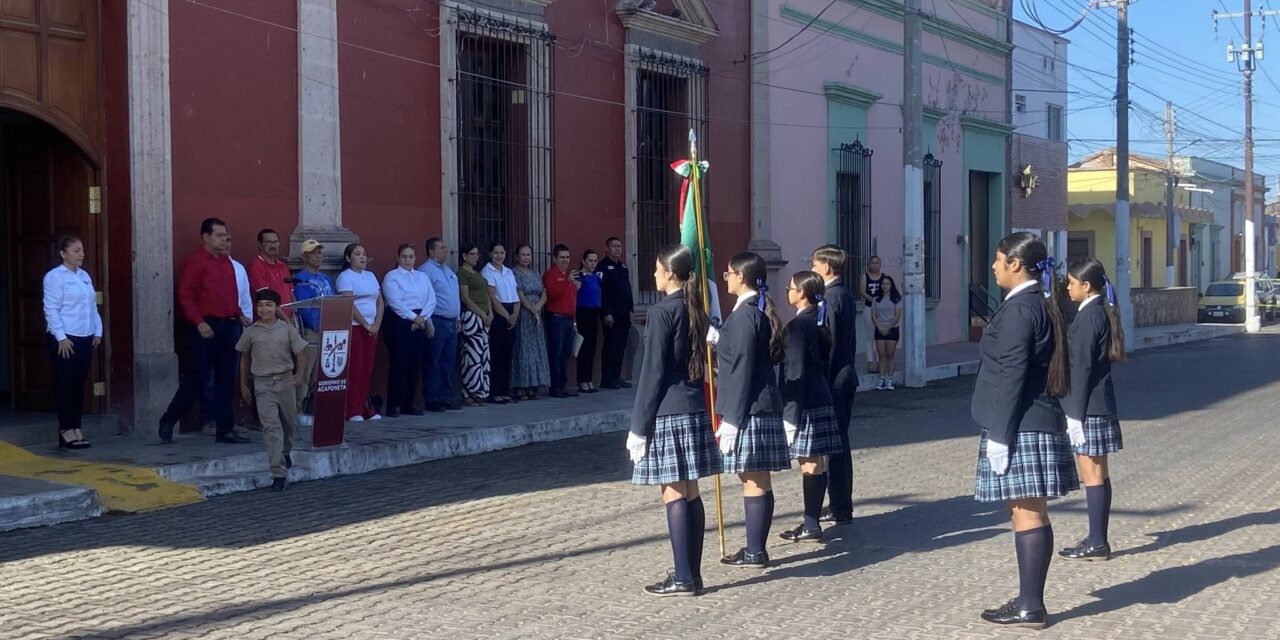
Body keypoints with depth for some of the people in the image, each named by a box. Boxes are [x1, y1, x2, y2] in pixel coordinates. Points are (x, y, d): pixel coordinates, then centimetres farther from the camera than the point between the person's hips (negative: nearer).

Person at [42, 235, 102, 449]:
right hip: (64, 339, -7)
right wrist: (61, 338, -16)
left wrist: (97, 331, 10)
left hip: (85, 339, 7)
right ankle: (66, 431, 3)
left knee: (79, 384, 9)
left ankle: (76, 428, 15)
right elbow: (51, 310, -12)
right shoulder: (54, 277, -7)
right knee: (64, 385, -2)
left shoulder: (84, 276, 15)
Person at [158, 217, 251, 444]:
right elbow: (185, 296, -11)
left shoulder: (226, 261, 16)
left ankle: (224, 430, 10)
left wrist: (239, 315, 9)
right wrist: (199, 323, -18)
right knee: (195, 378, -4)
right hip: (206, 327, -7)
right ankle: (167, 422, 9)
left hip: (229, 326, 7)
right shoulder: (195, 261, -5)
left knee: (226, 380, 6)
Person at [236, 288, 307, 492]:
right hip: (263, 384, -1)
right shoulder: (251, 332, 1)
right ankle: (279, 473, -11)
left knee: (289, 422, 16)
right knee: (271, 426, -10)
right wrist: (243, 385, 12)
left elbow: (299, 353, 4)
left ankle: (285, 452, 48)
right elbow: (244, 358, 10)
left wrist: (299, 374, -10)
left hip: (285, 381, 1)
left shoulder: (287, 329, -1)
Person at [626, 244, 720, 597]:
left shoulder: (661, 313, -12)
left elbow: (652, 373, -13)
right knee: (690, 492, 10)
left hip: (668, 413, -8)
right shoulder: (697, 312, 11)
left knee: (674, 494, -5)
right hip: (695, 409, 8)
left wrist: (639, 426, -9)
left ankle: (684, 578, -3)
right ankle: (692, 574, 15)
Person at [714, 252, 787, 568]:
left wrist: (731, 420, -17)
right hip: (764, 408, 10)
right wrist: (719, 341, 28)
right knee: (758, 481, 12)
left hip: (749, 411, -10)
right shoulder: (760, 312, 13)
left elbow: (742, 370, -19)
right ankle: (755, 549, 19)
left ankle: (755, 552, 2)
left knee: (754, 482, -4)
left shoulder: (744, 315, -16)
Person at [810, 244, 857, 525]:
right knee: (840, 442, 14)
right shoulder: (847, 295, 13)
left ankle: (841, 509, -1)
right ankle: (842, 507, 21)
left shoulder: (829, 298, -15)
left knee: (834, 444, -5)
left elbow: (827, 344, -19)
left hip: (833, 379, -10)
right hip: (847, 376, 10)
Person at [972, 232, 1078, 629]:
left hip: (1022, 428, -10)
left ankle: (1030, 608, 0)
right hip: (1038, 423, 10)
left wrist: (999, 434, -18)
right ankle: (1029, 601, 20)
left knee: (1028, 514, -5)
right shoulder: (1041, 305, 14)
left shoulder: (1019, 309, -16)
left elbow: (1011, 376, -19)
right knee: (1026, 513, 13)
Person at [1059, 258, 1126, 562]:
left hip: (1088, 408, -10)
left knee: (1093, 474, -5)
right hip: (1098, 404, 10)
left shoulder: (1089, 317, -16)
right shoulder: (1102, 312, 13)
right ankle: (1097, 540, 20)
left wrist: (1075, 414, -18)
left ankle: (1097, 543, 0)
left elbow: (1081, 368, -18)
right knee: (1095, 474, 13)